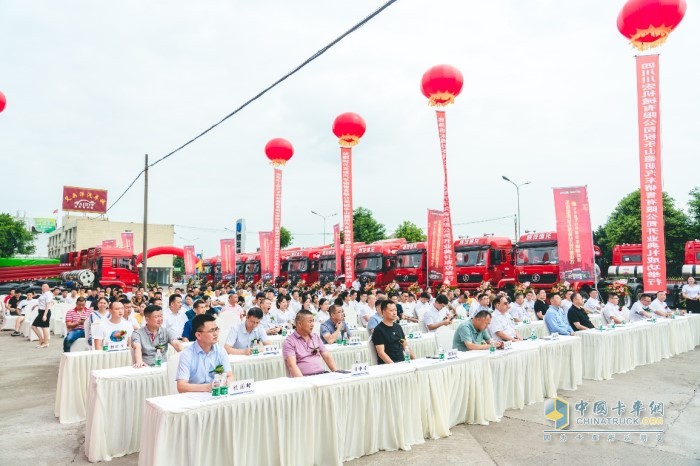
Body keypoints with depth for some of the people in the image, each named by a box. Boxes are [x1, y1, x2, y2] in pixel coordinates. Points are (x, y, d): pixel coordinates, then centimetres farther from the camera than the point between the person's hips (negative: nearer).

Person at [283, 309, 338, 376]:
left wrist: (336, 373, -1)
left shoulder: (316, 337, 17)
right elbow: (292, 365, -14)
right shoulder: (289, 342, -2)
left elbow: (327, 356, 14)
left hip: (322, 375, 4)